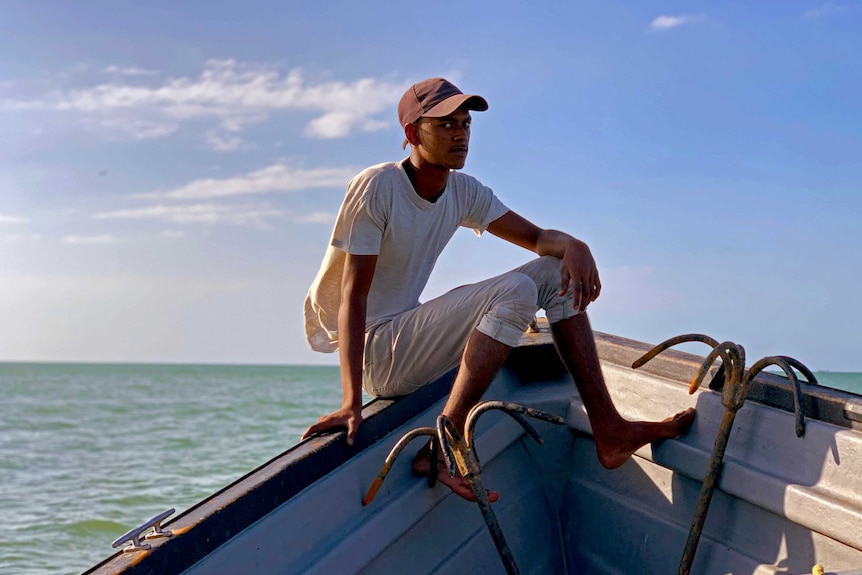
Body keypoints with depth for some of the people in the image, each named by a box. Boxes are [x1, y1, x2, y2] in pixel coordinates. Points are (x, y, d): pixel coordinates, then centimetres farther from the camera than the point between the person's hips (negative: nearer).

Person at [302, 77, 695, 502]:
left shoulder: (464, 192, 5)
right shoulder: (376, 188, -17)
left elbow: (536, 237, 8)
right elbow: (353, 295, -22)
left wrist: (573, 245, -19)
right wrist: (351, 402, -32)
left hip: (411, 344, 8)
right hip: (373, 353, -8)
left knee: (558, 271, 1)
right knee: (515, 291, -27)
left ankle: (608, 430, -5)